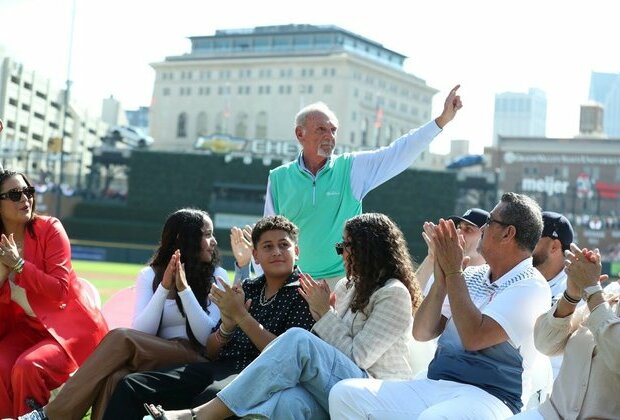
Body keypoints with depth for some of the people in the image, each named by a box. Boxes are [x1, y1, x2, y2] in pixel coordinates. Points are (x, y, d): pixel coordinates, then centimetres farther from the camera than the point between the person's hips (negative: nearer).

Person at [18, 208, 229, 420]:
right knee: (115, 377, -37)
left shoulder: (217, 276, 8)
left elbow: (207, 337, -3)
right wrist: (164, 288, -10)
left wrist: (184, 289, -11)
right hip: (154, 359, 2)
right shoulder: (150, 275, 12)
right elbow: (141, 333, -1)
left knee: (121, 338, -29)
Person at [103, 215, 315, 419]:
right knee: (132, 384, -12)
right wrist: (228, 325, -4)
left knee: (211, 396, -41)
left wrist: (242, 316, -9)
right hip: (217, 368, 6)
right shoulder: (248, 288, 21)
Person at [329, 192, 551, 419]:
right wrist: (441, 281, -2)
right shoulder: (473, 276, 18)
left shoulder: (531, 286, -4)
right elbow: (422, 333, 13)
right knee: (345, 394, -12)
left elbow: (474, 338, -17)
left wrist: (454, 273, -8)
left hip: (486, 396, -7)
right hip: (433, 385, 7)